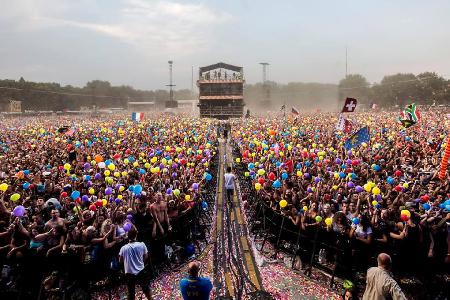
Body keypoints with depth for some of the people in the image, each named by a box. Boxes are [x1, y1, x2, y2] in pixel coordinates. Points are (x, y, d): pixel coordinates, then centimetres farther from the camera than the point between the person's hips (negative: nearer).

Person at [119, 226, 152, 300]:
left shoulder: (123, 248, -11)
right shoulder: (142, 245, -11)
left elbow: (120, 261, 4)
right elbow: (145, 257, 3)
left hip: (129, 273, 0)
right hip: (140, 271, 0)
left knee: (131, 292, 12)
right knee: (146, 289, 20)